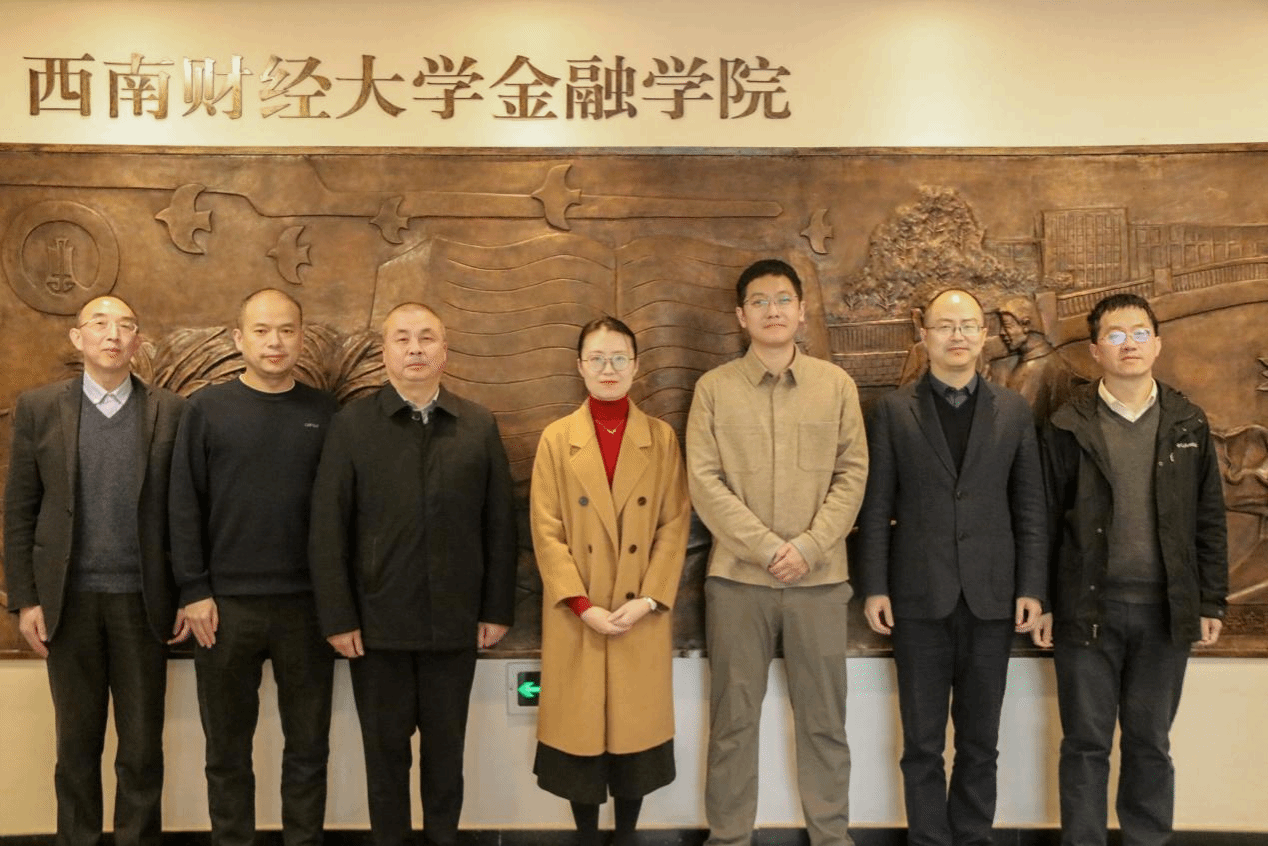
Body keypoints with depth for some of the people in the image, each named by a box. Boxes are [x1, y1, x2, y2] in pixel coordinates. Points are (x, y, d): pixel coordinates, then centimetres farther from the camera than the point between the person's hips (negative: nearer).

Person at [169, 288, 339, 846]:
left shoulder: (324, 413, 4)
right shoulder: (207, 409, 1)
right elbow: (184, 506, -1)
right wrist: (194, 591, -7)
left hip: (307, 605, 1)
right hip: (226, 605, 0)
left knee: (308, 747, 10)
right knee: (227, 750, 11)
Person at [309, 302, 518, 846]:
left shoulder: (480, 426, 3)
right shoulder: (351, 425, -1)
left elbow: (500, 525, 3)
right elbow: (327, 530, -4)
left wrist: (497, 609, 1)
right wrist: (338, 618, -8)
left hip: (456, 622, 1)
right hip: (377, 622, -1)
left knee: (446, 749, 13)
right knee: (385, 750, 11)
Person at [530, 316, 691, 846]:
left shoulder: (661, 438, 3)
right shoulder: (556, 440, 0)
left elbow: (675, 525, 0)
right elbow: (546, 531, -4)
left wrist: (649, 600, -10)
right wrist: (582, 606, -12)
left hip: (643, 616, 1)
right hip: (576, 618, 0)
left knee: (635, 728, 8)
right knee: (580, 728, 5)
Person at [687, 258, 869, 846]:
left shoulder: (836, 384, 6)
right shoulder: (714, 388, 2)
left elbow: (852, 474, 2)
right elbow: (703, 482, -4)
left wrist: (808, 547, -10)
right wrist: (768, 546, -12)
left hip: (820, 577, 1)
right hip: (737, 576, -1)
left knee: (824, 720, 8)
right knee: (733, 720, 7)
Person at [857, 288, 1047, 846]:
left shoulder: (1013, 410, 7)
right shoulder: (892, 410, 2)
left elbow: (1029, 507, 7)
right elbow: (876, 507, 0)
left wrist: (1032, 587, 0)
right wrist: (874, 587, -5)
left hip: (991, 598, 2)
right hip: (919, 597, -1)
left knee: (980, 740, 11)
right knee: (923, 742, 7)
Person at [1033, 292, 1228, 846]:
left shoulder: (1188, 424, 5)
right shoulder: (1069, 427, -1)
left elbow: (1209, 521, 7)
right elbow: (1045, 519, -1)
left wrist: (1211, 601, 3)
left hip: (1165, 609, 2)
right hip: (1087, 607, -2)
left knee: (1150, 743, 13)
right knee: (1086, 743, 7)